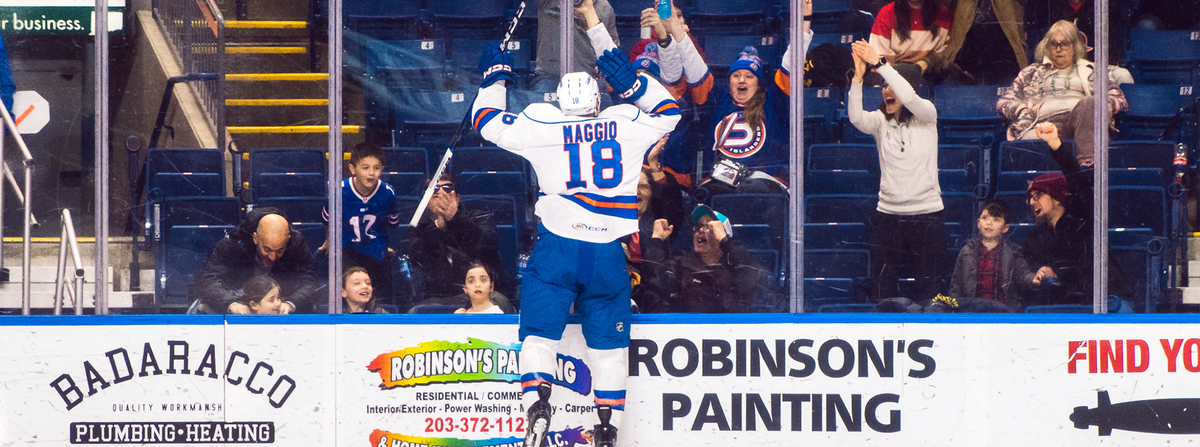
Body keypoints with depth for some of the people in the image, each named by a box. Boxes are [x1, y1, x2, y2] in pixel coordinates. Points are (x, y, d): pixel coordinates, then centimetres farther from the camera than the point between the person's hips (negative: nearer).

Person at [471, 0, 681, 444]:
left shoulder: (542, 127, -1)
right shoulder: (626, 126, 3)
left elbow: (488, 121, 10)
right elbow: (668, 110, 20)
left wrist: (495, 77, 24)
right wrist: (630, 82, 18)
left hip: (557, 245, -2)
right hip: (607, 254, 2)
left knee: (539, 331, 3)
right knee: (609, 341, 12)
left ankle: (536, 402, -16)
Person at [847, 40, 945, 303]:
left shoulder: (926, 116, -1)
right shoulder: (880, 121, 6)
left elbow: (909, 97, -22)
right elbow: (857, 118, -16)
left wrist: (880, 64, -26)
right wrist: (858, 78, -29)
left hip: (926, 213, -3)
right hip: (887, 214, 3)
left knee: (927, 286, 2)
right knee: (882, 287, 0)